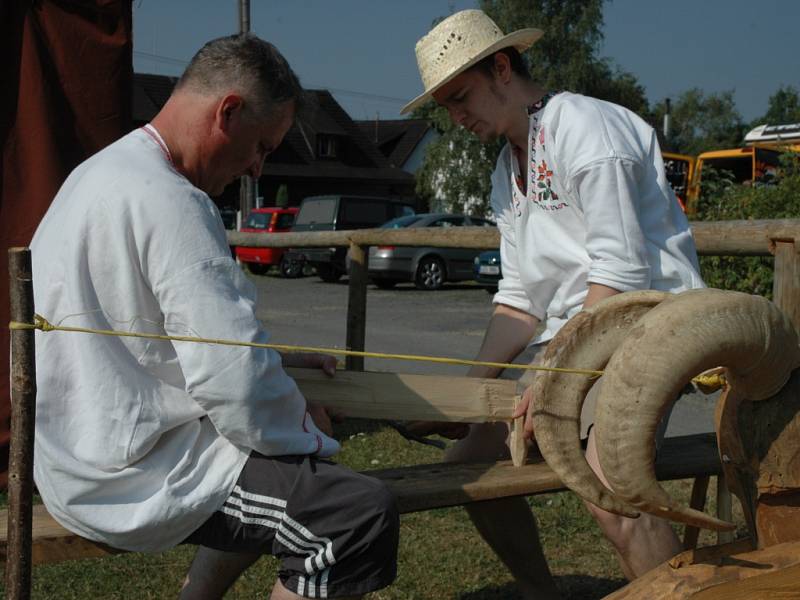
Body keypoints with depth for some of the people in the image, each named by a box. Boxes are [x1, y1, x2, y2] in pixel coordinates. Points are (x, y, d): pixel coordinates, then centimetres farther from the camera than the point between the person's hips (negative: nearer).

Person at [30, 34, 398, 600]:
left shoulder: (104, 171, 12)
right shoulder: (168, 201, -22)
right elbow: (238, 384, -25)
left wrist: (275, 357, 17)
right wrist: (311, 433, -6)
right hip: (127, 478, -11)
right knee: (364, 511, -20)